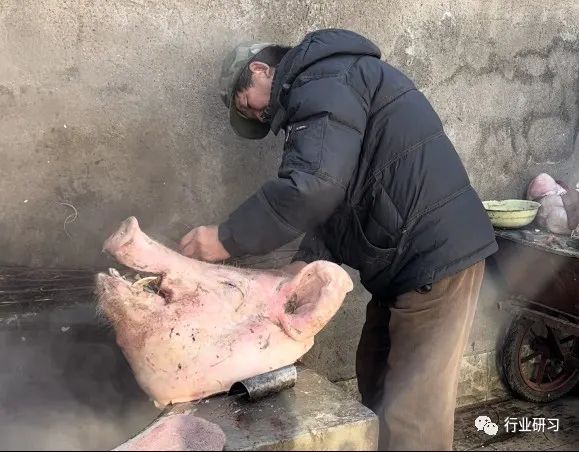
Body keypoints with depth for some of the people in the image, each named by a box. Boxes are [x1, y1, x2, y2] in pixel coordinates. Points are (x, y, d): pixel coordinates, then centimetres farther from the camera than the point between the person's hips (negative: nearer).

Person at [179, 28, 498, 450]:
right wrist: (307, 260, 3)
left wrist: (227, 239, -16)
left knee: (408, 417, -7)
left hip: (434, 254, -10)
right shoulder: (322, 88, 22)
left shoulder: (323, 80, -11)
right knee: (377, 380, 19)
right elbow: (340, 194, 18)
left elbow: (313, 185, -26)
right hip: (409, 256, 11)